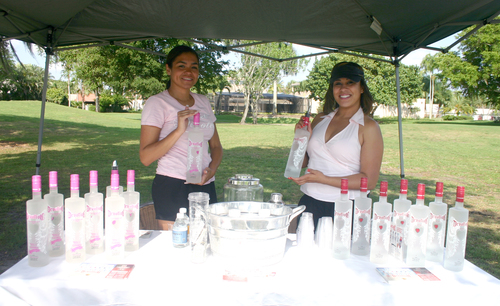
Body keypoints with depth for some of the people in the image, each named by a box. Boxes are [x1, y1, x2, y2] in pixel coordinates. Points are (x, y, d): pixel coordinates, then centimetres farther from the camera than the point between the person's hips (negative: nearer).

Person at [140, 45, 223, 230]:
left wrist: (211, 170, -4)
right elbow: (145, 157, -11)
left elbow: (216, 146, 16)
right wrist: (179, 130, -22)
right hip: (172, 189, -5)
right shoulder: (157, 103, -4)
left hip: (206, 187, 5)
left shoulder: (203, 102, 13)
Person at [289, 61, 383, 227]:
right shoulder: (321, 119, 10)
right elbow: (304, 162, 16)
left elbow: (369, 181, -11)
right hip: (309, 203, 4)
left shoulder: (369, 127, -5)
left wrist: (324, 179, -19)